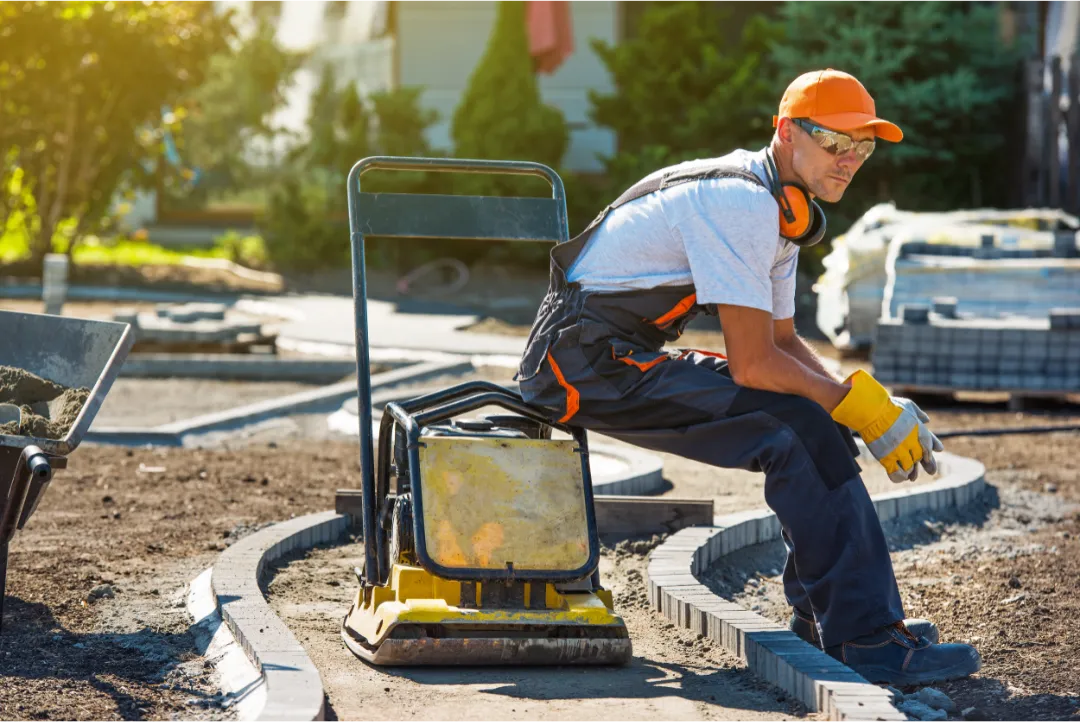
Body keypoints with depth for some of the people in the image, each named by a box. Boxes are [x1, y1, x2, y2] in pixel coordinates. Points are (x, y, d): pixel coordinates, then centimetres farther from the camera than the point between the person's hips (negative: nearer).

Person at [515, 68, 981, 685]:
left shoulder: (782, 208, 12)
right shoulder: (740, 202, -20)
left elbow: (782, 340, 17)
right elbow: (752, 363, -22)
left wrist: (870, 403, 3)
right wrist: (855, 403, -10)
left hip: (632, 358, 10)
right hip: (587, 364, -10)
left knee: (818, 421, 6)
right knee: (798, 430, -21)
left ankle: (824, 618, 8)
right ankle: (867, 641, -20)